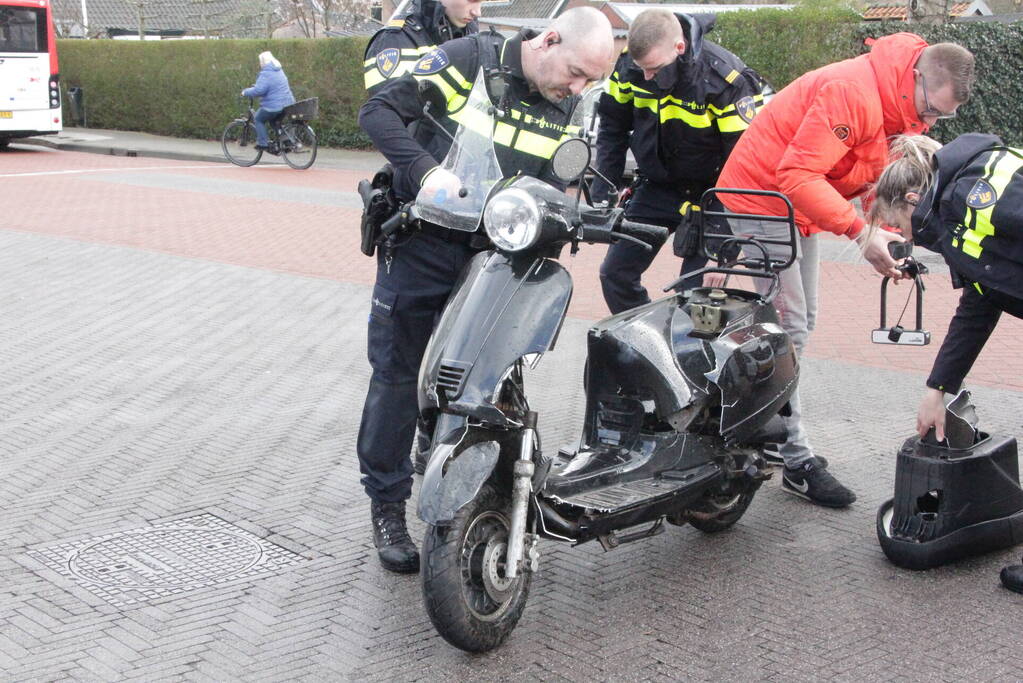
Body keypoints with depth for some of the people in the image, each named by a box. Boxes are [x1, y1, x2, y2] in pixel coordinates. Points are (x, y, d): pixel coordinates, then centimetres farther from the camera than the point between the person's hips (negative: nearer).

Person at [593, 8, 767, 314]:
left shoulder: (727, 79, -25)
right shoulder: (630, 65, -9)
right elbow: (612, 127, 7)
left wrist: (730, 236, -25)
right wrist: (602, 194, 2)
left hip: (709, 193, -5)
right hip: (656, 186, 6)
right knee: (615, 275, 3)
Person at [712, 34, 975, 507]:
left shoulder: (904, 109, 3)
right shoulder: (853, 92, -28)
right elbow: (797, 175, -32)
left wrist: (890, 238, -13)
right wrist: (861, 232, -36)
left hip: (800, 210, 10)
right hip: (762, 194, -10)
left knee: (799, 324, 11)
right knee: (787, 327, -12)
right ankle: (797, 460, -9)